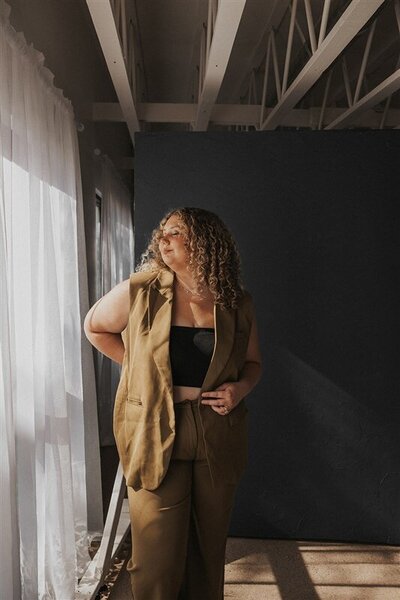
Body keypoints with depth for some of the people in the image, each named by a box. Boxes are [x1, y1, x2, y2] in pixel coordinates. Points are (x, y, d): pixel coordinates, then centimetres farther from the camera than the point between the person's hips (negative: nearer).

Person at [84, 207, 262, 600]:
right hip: (155, 435, -2)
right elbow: (94, 327, 9)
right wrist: (137, 366, 0)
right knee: (159, 554, 6)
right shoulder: (141, 291, -6)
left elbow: (253, 363, 13)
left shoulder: (237, 303, 0)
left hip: (218, 437, 2)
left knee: (210, 545, 17)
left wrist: (241, 387, -8)